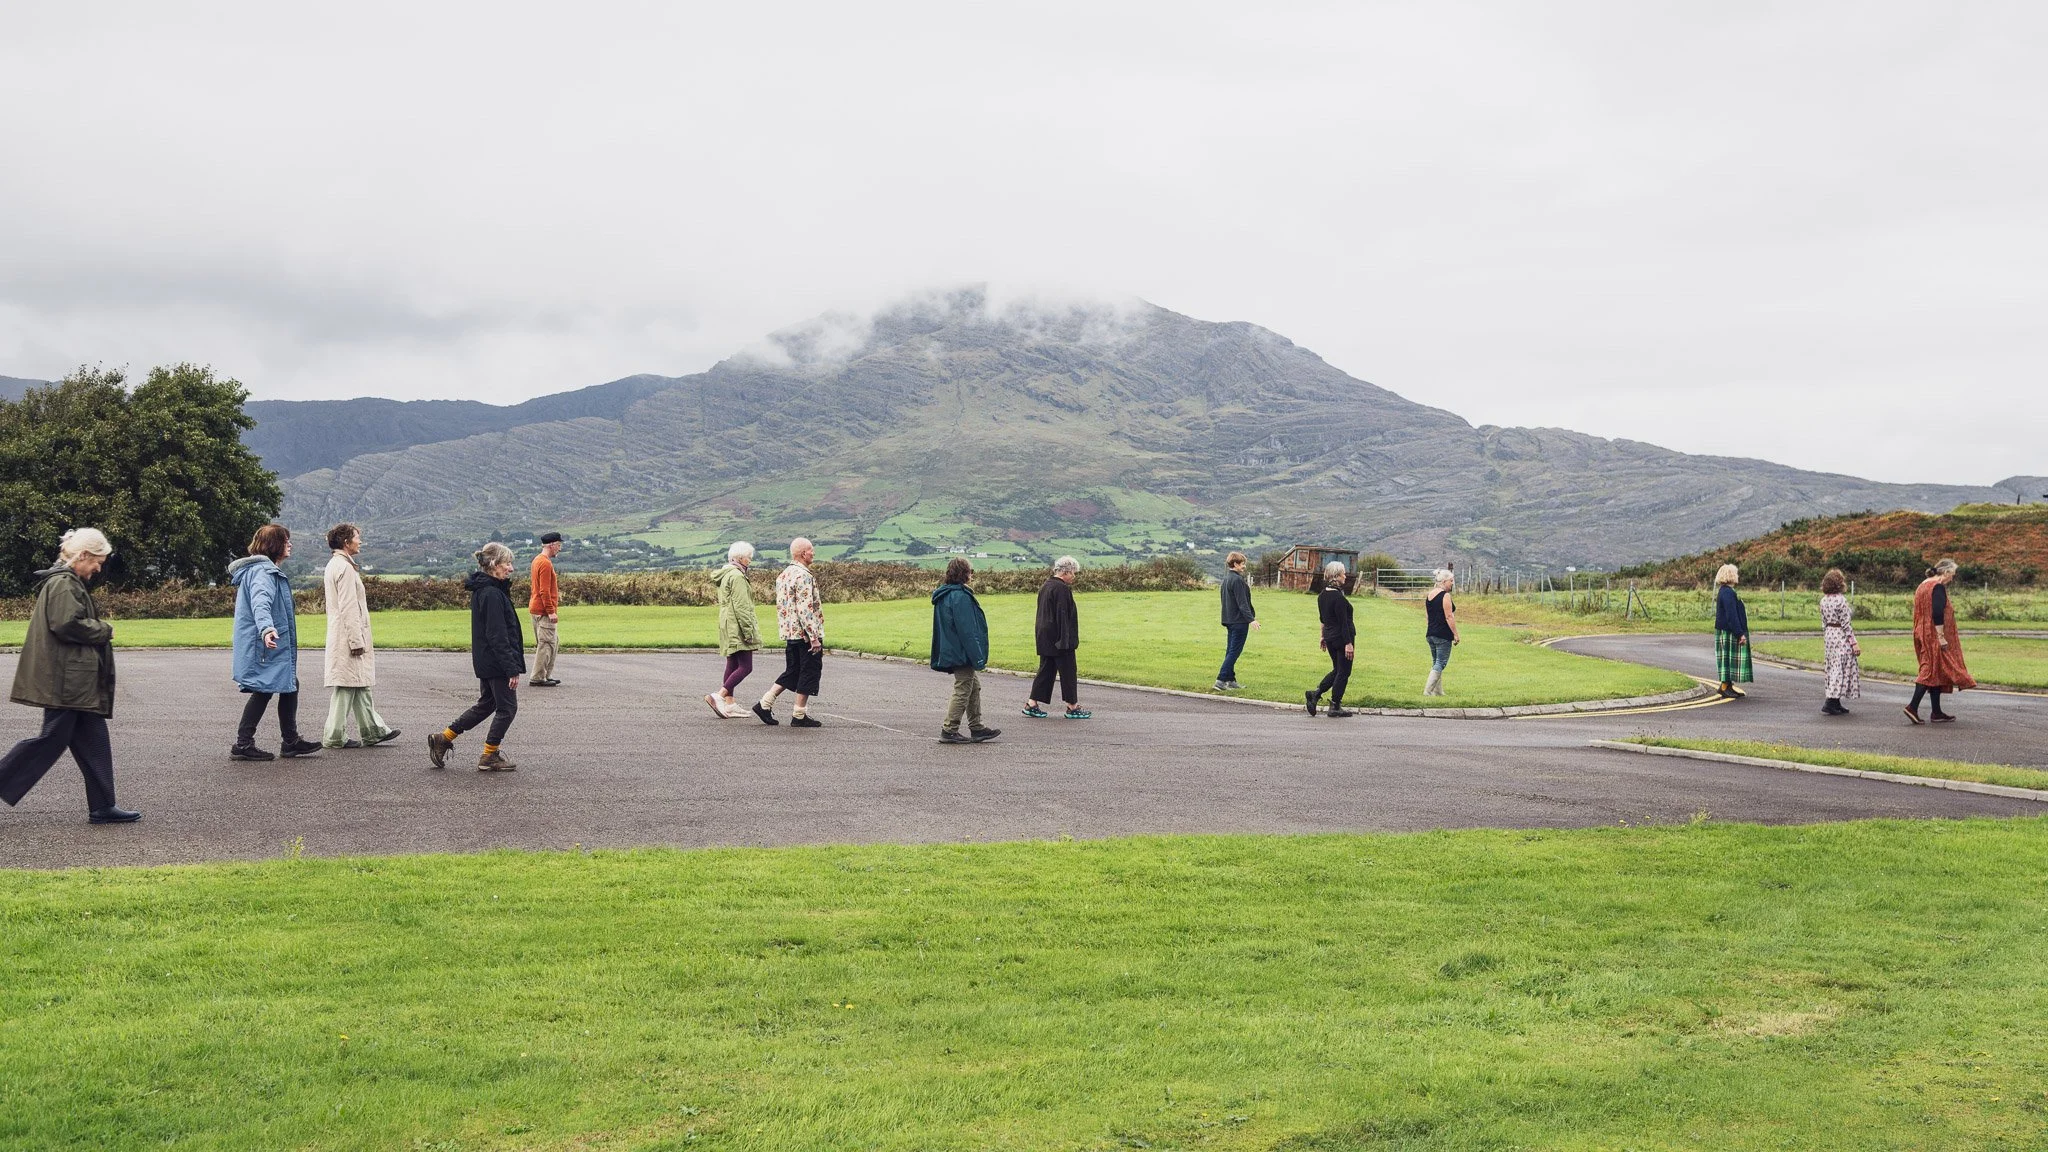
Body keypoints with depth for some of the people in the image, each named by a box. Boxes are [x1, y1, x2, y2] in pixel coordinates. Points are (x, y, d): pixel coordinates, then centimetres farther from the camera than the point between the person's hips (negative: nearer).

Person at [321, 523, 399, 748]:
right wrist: (356, 641, -20)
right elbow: (348, 608, -20)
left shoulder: (335, 565, 17)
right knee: (346, 686, -5)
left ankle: (373, 730, 20)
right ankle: (334, 736, 0)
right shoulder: (344, 568, -16)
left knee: (360, 685, 14)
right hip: (347, 637, -11)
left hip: (341, 635, 11)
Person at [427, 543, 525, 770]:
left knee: (486, 704, 20)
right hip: (496, 662, -10)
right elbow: (497, 636, -23)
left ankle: (443, 738, 22)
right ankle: (490, 756, 10)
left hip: (484, 661, 10)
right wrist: (512, 669, -21)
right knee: (507, 707, 2)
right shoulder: (492, 594, -20)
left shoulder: (481, 590, 11)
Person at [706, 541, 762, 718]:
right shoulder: (737, 576, -14)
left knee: (732, 666, 12)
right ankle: (718, 696, -17)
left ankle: (729, 704, 13)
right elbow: (741, 607, -20)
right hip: (737, 628, -11)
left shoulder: (725, 575, 17)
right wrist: (748, 631, -19)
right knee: (746, 667, -11)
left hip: (728, 628, 11)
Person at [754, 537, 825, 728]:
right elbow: (805, 609, -22)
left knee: (792, 672, 16)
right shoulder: (803, 576, -17)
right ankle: (800, 715, 3)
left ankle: (765, 704, 11)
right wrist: (814, 637, -21)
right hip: (805, 633, -9)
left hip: (789, 632, 9)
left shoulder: (783, 575, 13)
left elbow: (780, 605, 19)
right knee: (810, 672, 0)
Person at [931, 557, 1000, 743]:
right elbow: (967, 630, -22)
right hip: (962, 653, -10)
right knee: (963, 691, -3)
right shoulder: (960, 596, -20)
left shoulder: (944, 594, 12)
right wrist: (977, 657, -19)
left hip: (951, 650, 10)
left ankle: (976, 728, 21)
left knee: (974, 686, 17)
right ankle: (949, 731, 0)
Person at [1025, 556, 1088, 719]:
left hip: (1044, 638, 9)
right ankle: (1073, 707, 7)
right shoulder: (1061, 589, -17)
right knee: (1068, 672, 1)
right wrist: (1066, 640, -20)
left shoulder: (1045, 587, 12)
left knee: (1045, 670, 12)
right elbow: (1063, 616, -20)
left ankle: (1032, 704, 10)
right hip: (1058, 638, -9)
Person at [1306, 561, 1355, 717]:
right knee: (1343, 672, 3)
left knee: (1337, 670, 20)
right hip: (1342, 638, -8)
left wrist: (1324, 637, 24)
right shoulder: (1339, 597, -20)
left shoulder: (1322, 595, 6)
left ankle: (1315, 693, 8)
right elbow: (1343, 622, -21)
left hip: (1330, 638, 8)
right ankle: (1335, 707, 7)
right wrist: (1348, 643, -20)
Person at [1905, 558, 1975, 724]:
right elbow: (1937, 613, -22)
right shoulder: (1938, 587, -14)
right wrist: (1941, 637, -21)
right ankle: (1913, 707, -14)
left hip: (1924, 635, 10)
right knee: (1933, 670, -7)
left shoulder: (1923, 585, 15)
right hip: (1934, 636, -10)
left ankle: (1937, 713, 12)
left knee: (1935, 672, 11)